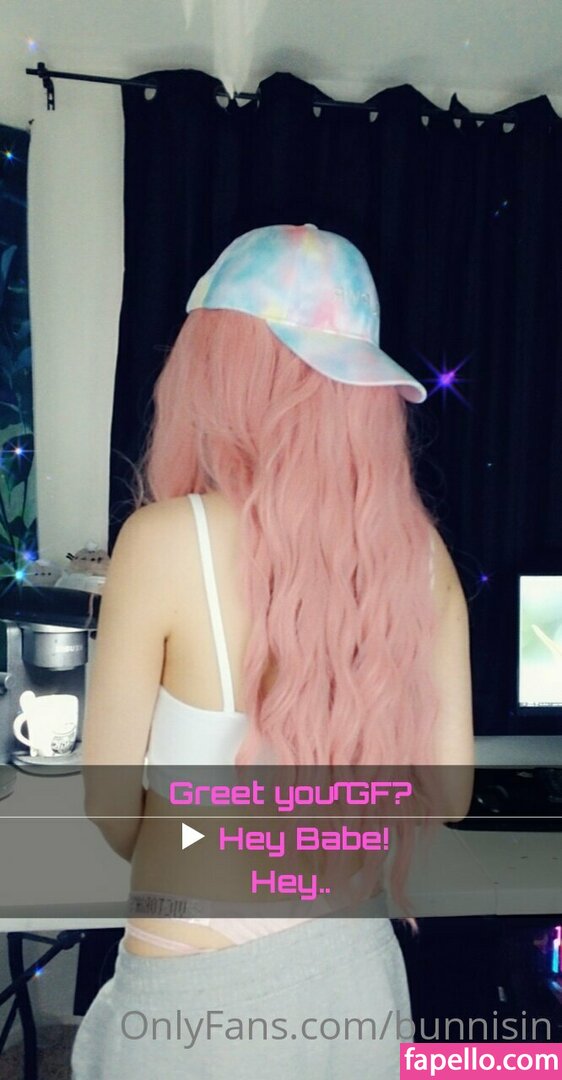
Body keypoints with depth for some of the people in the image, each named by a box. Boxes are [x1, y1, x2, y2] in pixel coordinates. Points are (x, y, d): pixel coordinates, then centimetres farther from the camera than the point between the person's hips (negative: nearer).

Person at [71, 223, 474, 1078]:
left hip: (199, 991, -4)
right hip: (360, 974, 4)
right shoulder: (422, 553, -8)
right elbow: (448, 790, 0)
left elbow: (110, 802, -10)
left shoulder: (167, 538, -20)